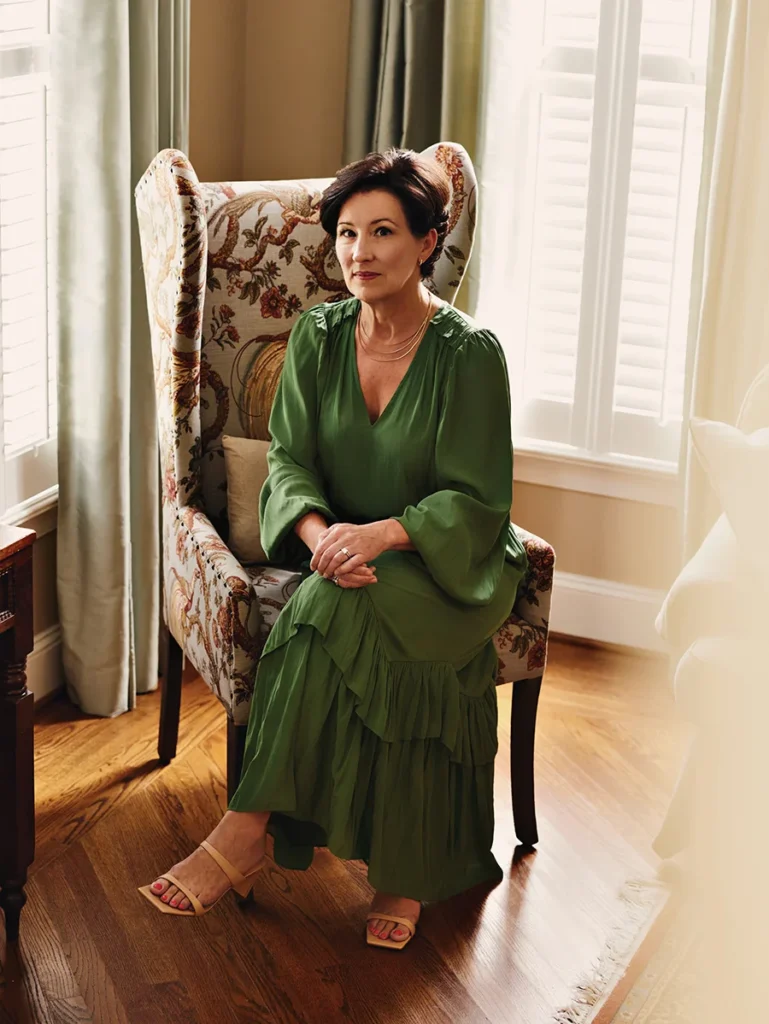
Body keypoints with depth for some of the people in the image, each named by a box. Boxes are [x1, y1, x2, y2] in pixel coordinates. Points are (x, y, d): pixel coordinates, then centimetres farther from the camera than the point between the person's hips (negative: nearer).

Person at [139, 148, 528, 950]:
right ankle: (405, 872, -21)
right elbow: (288, 460, -2)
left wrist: (379, 534, -30)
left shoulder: (469, 354, -12)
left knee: (334, 608, -34)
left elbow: (475, 501, -13)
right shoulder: (318, 336, 2)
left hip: (449, 567, -4)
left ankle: (245, 832, -29)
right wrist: (320, 531, -25)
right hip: (339, 551, 4)